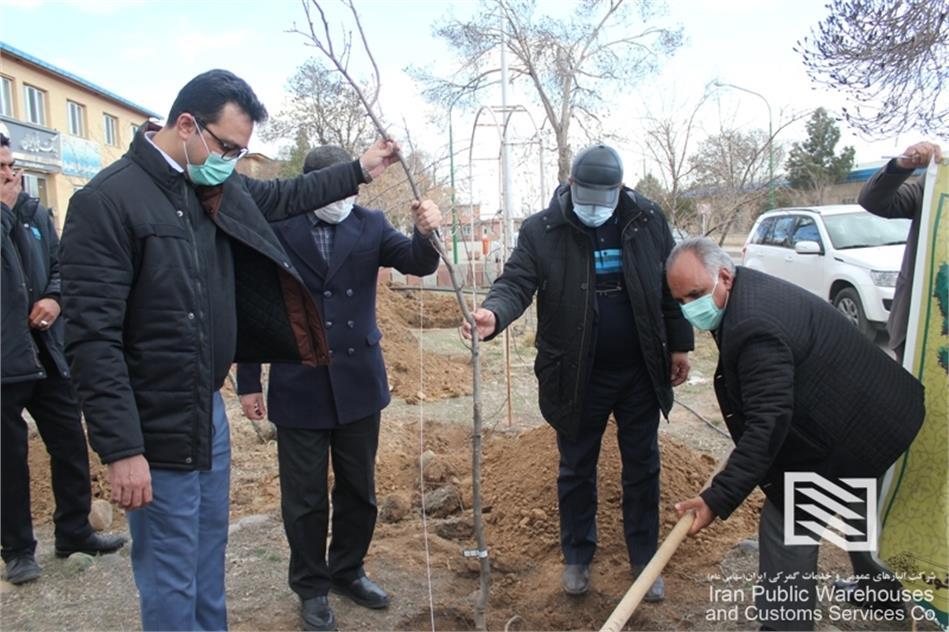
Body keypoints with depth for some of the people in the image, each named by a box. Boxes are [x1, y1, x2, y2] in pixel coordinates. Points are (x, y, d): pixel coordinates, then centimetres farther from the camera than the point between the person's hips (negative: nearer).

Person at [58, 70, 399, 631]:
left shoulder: (218, 187, 3)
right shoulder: (107, 201, -18)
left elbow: (281, 195, 25)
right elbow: (92, 337, -20)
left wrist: (359, 170, 24)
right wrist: (122, 449, -21)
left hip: (209, 413, 8)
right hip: (157, 432, -7)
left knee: (209, 568, 22)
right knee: (172, 584, 7)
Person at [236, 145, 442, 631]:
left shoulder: (369, 224, 0)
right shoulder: (275, 228, -7)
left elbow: (418, 265, -8)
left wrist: (426, 233, -31)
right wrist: (248, 382, -1)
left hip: (359, 382, 3)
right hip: (299, 386, -3)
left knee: (359, 490, 16)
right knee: (305, 497, 10)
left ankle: (347, 571, 37)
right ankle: (311, 586, 31)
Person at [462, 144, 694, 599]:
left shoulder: (647, 220, -2)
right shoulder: (540, 230, -9)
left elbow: (670, 285, 5)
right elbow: (516, 282, -18)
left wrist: (679, 344, 7)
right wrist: (494, 313, -40)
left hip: (640, 372, 2)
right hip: (576, 376, -2)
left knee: (642, 468, 15)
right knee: (576, 470, 14)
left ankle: (644, 559, 33)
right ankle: (576, 558, 34)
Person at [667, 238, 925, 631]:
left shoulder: (753, 325, -31)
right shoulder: (753, 290, 3)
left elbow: (767, 423, -35)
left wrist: (718, 499, -35)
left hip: (852, 438, -11)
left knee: (786, 524, -4)